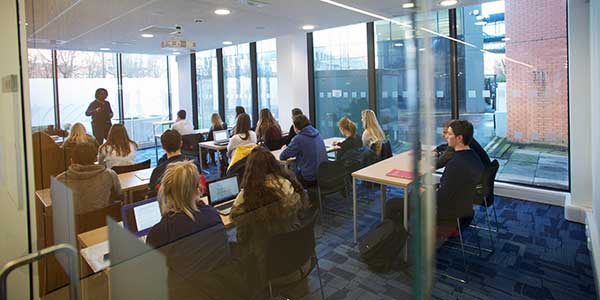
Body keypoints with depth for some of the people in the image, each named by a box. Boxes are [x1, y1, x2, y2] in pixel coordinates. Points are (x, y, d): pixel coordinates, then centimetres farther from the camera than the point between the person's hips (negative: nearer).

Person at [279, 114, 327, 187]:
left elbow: (282, 157, -9)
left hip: (309, 179, -7)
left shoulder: (298, 139, -16)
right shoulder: (317, 134, 5)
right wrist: (289, 148, 19)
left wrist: (285, 149, 13)